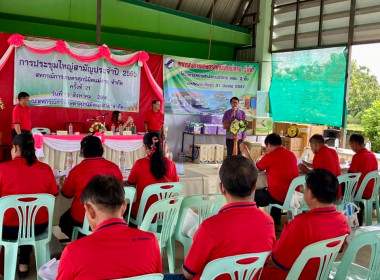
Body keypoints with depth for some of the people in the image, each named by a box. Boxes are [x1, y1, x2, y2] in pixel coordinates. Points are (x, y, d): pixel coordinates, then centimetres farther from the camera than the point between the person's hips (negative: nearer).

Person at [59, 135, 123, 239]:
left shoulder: (76, 170, -17)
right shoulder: (114, 168, -9)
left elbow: (67, 194, 1)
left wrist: (63, 183, 22)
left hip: (81, 221, -4)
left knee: (64, 221, 28)